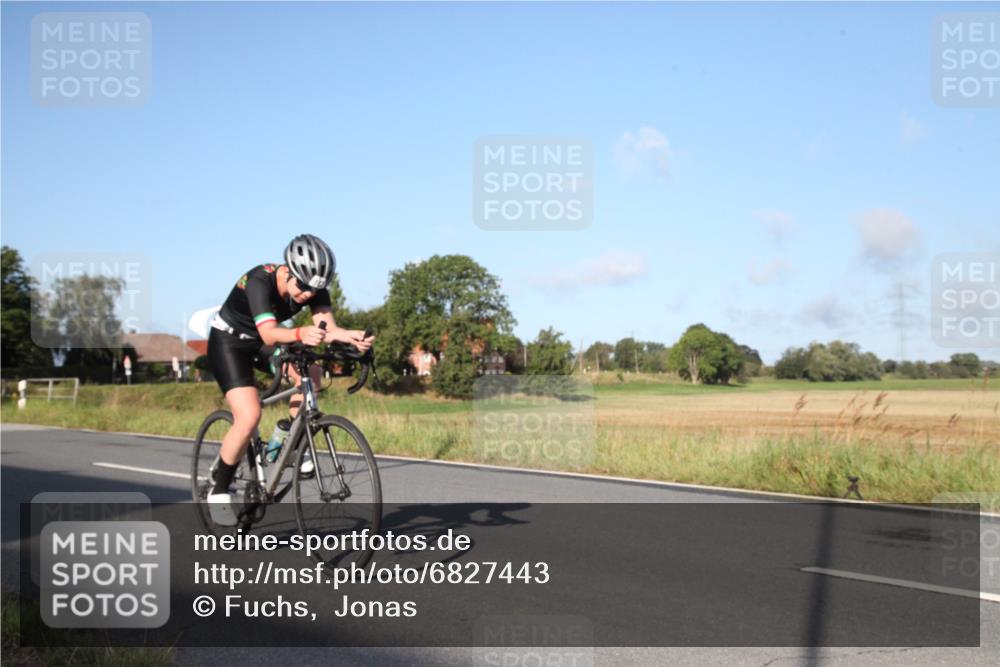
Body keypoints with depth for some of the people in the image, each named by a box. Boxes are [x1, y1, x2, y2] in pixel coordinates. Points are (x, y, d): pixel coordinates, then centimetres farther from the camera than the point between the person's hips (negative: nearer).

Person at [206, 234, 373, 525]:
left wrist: (351, 336, -50)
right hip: (229, 342, -6)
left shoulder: (313, 286, -17)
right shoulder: (259, 282, -33)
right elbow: (269, 334, -47)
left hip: (259, 343, 6)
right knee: (249, 417, -22)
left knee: (310, 372, -18)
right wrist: (300, 334, -67)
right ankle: (219, 491, -4)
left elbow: (327, 328, -28)